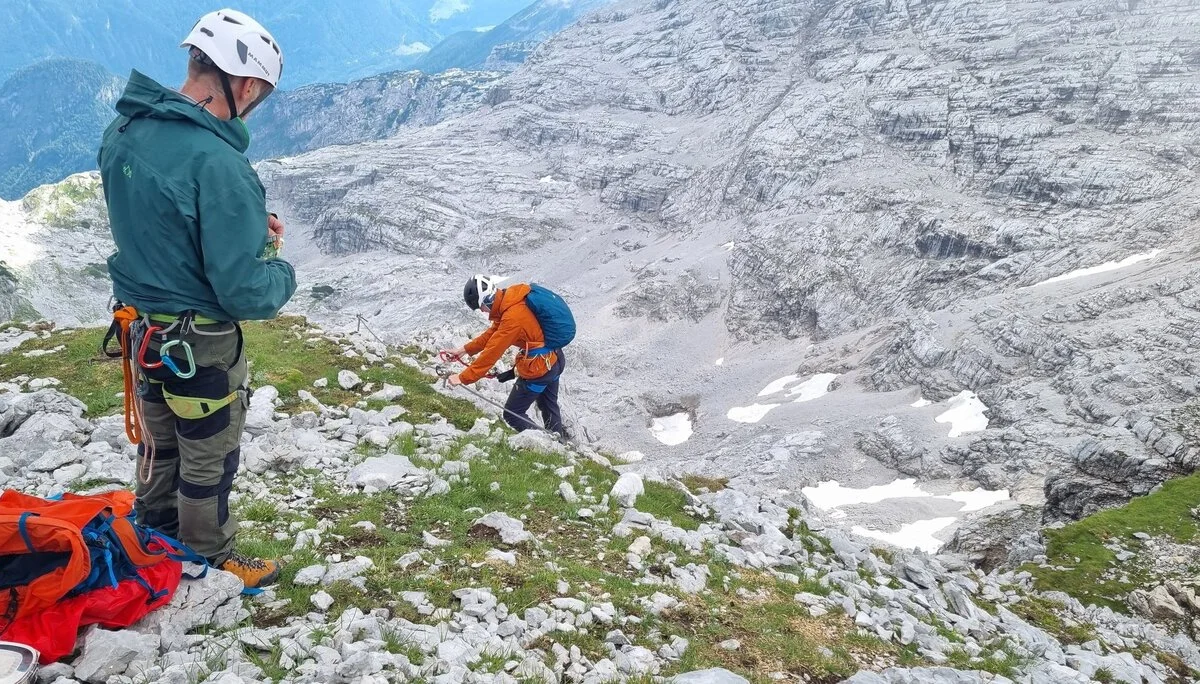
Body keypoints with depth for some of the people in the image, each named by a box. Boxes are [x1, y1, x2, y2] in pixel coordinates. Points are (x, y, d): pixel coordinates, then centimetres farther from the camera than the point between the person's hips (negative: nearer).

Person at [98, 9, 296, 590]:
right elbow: (244, 293, -28)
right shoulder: (218, 165, -30)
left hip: (139, 324, 8)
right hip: (198, 343, -8)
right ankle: (210, 563, 36)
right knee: (208, 462, 15)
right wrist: (283, 273, -7)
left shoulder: (123, 131, -4)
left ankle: (155, 544, 49)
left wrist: (247, 223, 5)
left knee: (159, 445, 27)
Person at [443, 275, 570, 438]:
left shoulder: (513, 317, -30)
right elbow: (492, 333, 7)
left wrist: (463, 378, -20)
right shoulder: (512, 300, -2)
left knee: (512, 414, 5)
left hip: (539, 367, -9)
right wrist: (464, 350, 3)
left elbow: (492, 352, -27)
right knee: (548, 406, 30)